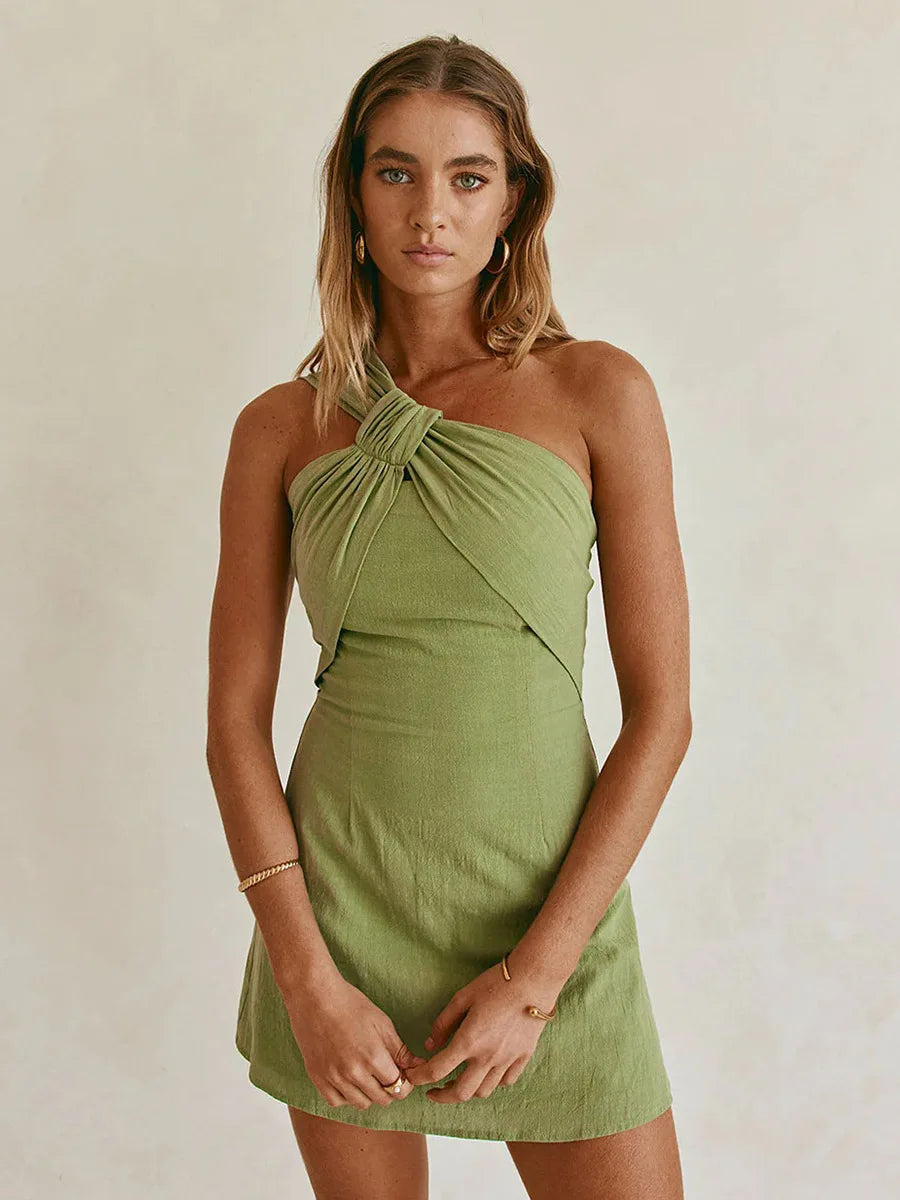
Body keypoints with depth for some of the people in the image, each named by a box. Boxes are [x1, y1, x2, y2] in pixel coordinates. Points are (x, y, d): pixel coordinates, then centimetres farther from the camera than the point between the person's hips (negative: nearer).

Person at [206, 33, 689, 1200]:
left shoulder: (598, 393, -4)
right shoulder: (281, 428, 1)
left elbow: (661, 710, -5)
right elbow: (236, 719, 1)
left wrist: (536, 977, -10)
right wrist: (307, 977, -9)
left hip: (552, 905, -1)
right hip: (338, 899, 1)